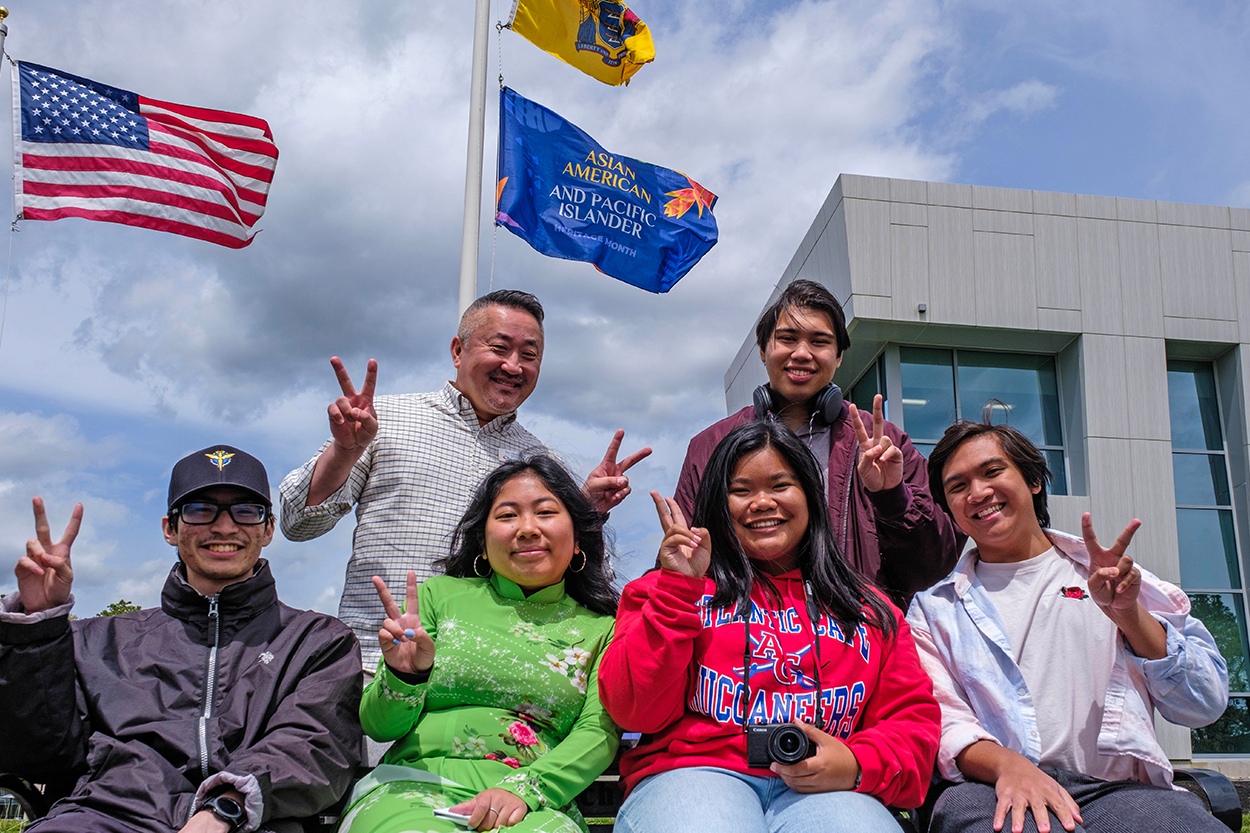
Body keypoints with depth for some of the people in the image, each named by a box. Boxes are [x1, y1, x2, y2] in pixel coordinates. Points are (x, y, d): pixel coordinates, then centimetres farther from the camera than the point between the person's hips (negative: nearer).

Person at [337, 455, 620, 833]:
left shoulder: (601, 630, 14)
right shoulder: (440, 595, 13)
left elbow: (598, 734, 2)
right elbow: (378, 726, 12)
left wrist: (522, 789, -16)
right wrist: (404, 677, -11)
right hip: (416, 786, 0)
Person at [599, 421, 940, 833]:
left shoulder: (868, 609, 23)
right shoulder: (670, 589, 16)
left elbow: (914, 719, 16)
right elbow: (636, 712, 3)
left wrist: (857, 765, -5)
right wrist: (679, 590, -3)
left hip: (825, 791, 2)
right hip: (695, 773, -1)